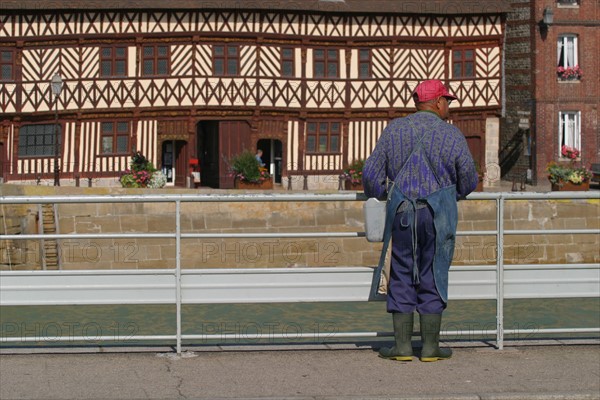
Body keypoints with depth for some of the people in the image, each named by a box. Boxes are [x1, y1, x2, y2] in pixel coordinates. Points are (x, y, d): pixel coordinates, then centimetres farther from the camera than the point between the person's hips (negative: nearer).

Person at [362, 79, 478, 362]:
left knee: (401, 277, 8)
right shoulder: (451, 135, -3)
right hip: (439, 213, -2)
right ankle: (430, 347, 8)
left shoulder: (394, 130, 3)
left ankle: (402, 346, 7)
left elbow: (371, 173, 1)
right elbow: (468, 180, 3)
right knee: (433, 278, 5)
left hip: (401, 212, 2)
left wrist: (378, 196, 21)